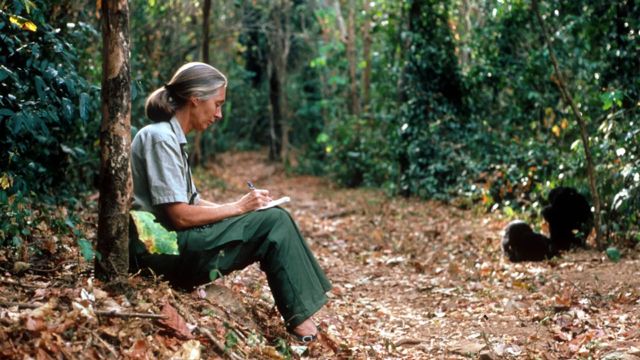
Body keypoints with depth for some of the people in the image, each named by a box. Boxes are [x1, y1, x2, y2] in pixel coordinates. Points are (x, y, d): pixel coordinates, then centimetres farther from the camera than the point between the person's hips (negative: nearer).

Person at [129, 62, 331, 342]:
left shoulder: (171, 137, 15)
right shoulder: (160, 138, -15)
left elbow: (192, 203, 14)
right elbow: (180, 216, -20)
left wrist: (241, 206, 1)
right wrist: (239, 207, -10)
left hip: (176, 243, 9)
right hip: (165, 251, -9)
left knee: (273, 219, 5)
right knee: (274, 222, -13)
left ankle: (301, 316, 1)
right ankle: (300, 320, -6)